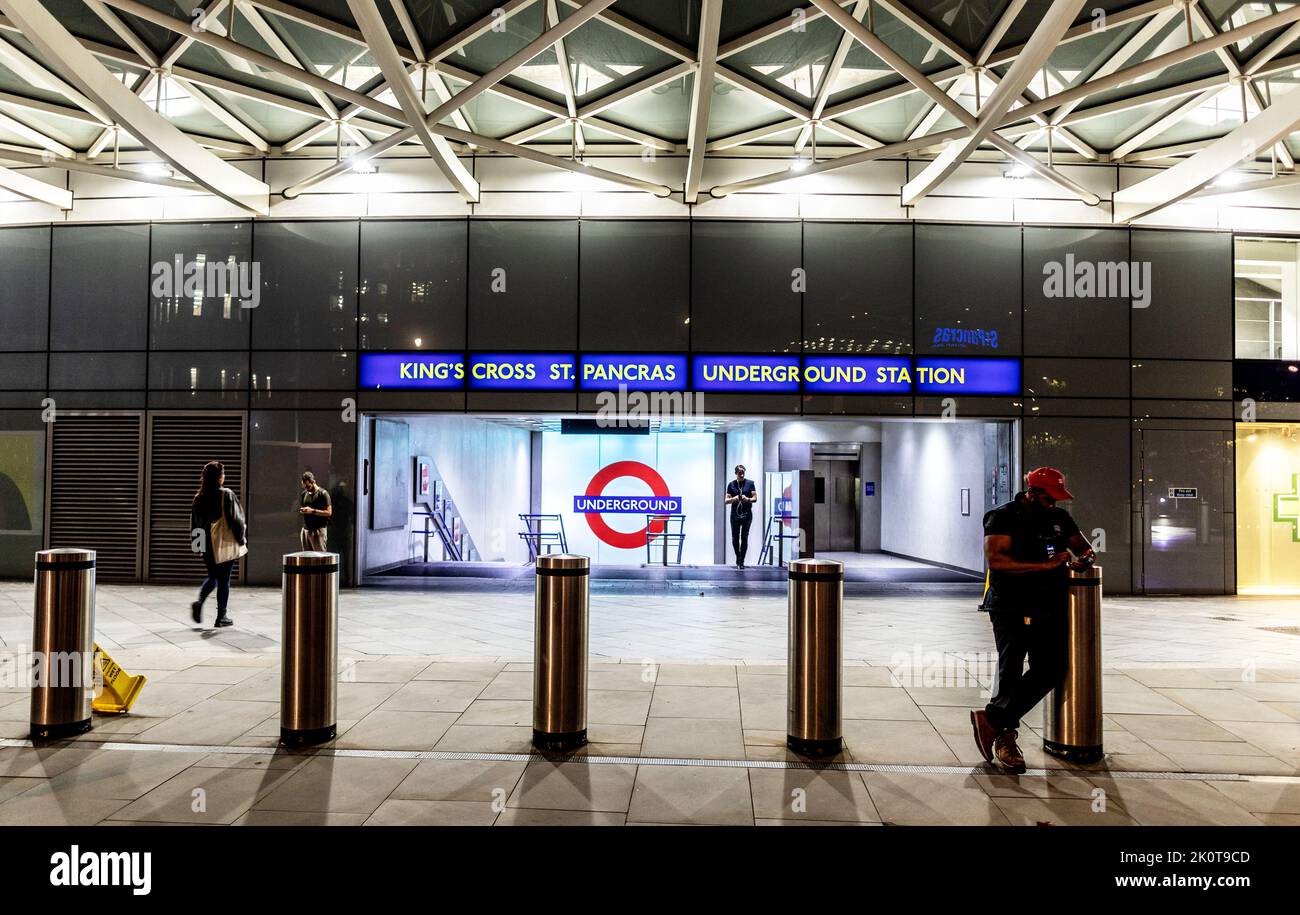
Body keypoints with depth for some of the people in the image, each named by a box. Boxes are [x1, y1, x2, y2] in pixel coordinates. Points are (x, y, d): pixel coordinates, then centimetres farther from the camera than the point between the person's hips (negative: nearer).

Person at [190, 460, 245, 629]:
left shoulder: (199, 498, 1)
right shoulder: (227, 495, -14)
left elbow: (194, 524, 7)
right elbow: (236, 520, -13)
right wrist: (242, 539, -1)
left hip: (207, 547, 4)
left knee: (212, 576, 22)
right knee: (224, 580, 6)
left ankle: (199, 602, 0)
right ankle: (221, 617, 11)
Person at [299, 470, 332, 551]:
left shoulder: (323, 494, -7)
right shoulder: (304, 493, 13)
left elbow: (329, 512, -12)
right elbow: (300, 508, 23)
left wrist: (312, 511, -18)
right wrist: (301, 511, -1)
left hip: (318, 530, -6)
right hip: (306, 529, 6)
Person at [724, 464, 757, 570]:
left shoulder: (750, 483, 3)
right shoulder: (731, 485, 5)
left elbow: (755, 498, 2)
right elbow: (726, 501, 5)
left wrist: (747, 499, -18)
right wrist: (733, 499, -16)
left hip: (747, 514, -1)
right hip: (735, 515, 1)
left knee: (744, 538, -3)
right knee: (735, 538, 3)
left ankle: (741, 561, 5)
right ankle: (738, 557, 27)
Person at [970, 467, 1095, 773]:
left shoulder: (1059, 518, 14)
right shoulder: (1003, 518, -6)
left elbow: (1083, 547, 26)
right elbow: (996, 560, -19)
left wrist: (1084, 558, 0)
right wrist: (1046, 565, -20)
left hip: (1051, 609, 6)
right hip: (1012, 611, -6)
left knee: (1050, 671, -3)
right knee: (1010, 673, 2)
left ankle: (991, 720, 8)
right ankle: (1004, 738, 17)